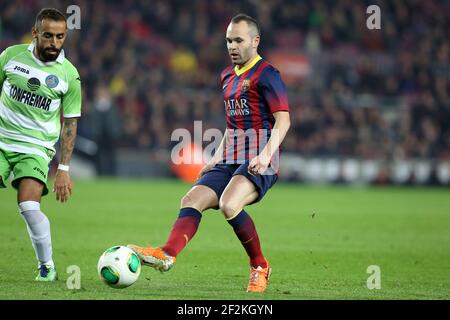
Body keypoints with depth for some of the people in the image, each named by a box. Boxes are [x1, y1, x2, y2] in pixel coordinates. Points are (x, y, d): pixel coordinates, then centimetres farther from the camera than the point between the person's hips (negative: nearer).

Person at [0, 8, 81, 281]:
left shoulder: (69, 74, -4)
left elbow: (70, 123, 2)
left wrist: (64, 169, -2)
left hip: (36, 148, -2)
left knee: (29, 206, -20)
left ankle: (47, 265, 0)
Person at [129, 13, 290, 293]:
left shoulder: (266, 75, -7)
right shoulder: (228, 76, 19)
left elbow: (283, 121, -14)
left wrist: (266, 154, -28)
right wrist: (218, 157, 21)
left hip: (259, 164, -8)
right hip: (230, 161, 8)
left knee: (229, 205, -30)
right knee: (192, 200, -12)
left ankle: (260, 267, -12)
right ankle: (168, 254, -31)